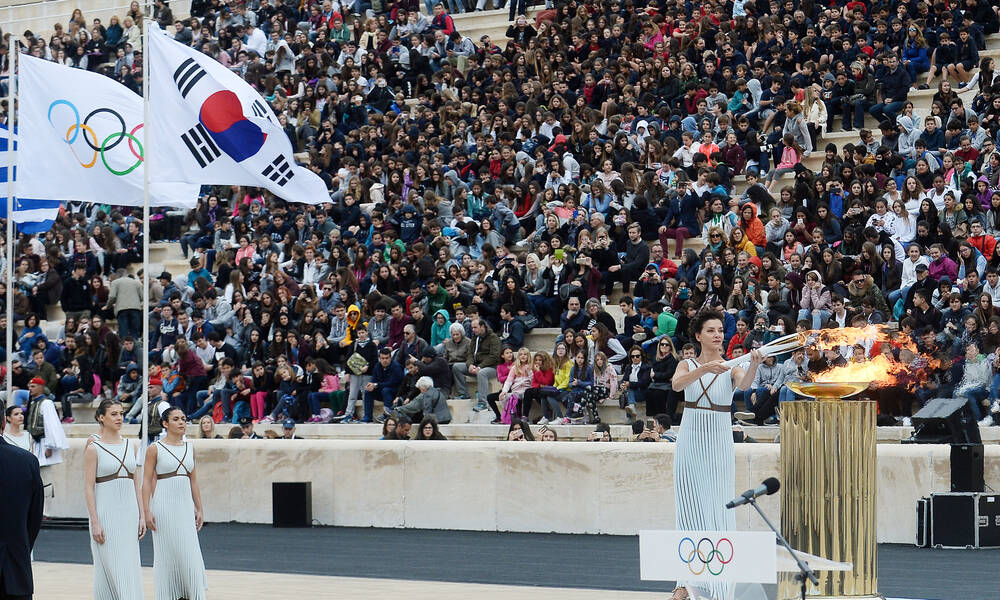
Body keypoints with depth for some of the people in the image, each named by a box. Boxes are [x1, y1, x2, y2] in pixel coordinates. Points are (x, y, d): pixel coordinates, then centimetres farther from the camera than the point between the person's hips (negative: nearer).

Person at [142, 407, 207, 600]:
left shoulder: (189, 448, 11)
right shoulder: (155, 449, -3)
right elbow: (147, 481, -5)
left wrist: (199, 509, 13)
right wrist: (147, 511, -12)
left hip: (185, 505, 4)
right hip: (164, 505, -4)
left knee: (190, 554, -1)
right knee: (166, 555, -1)